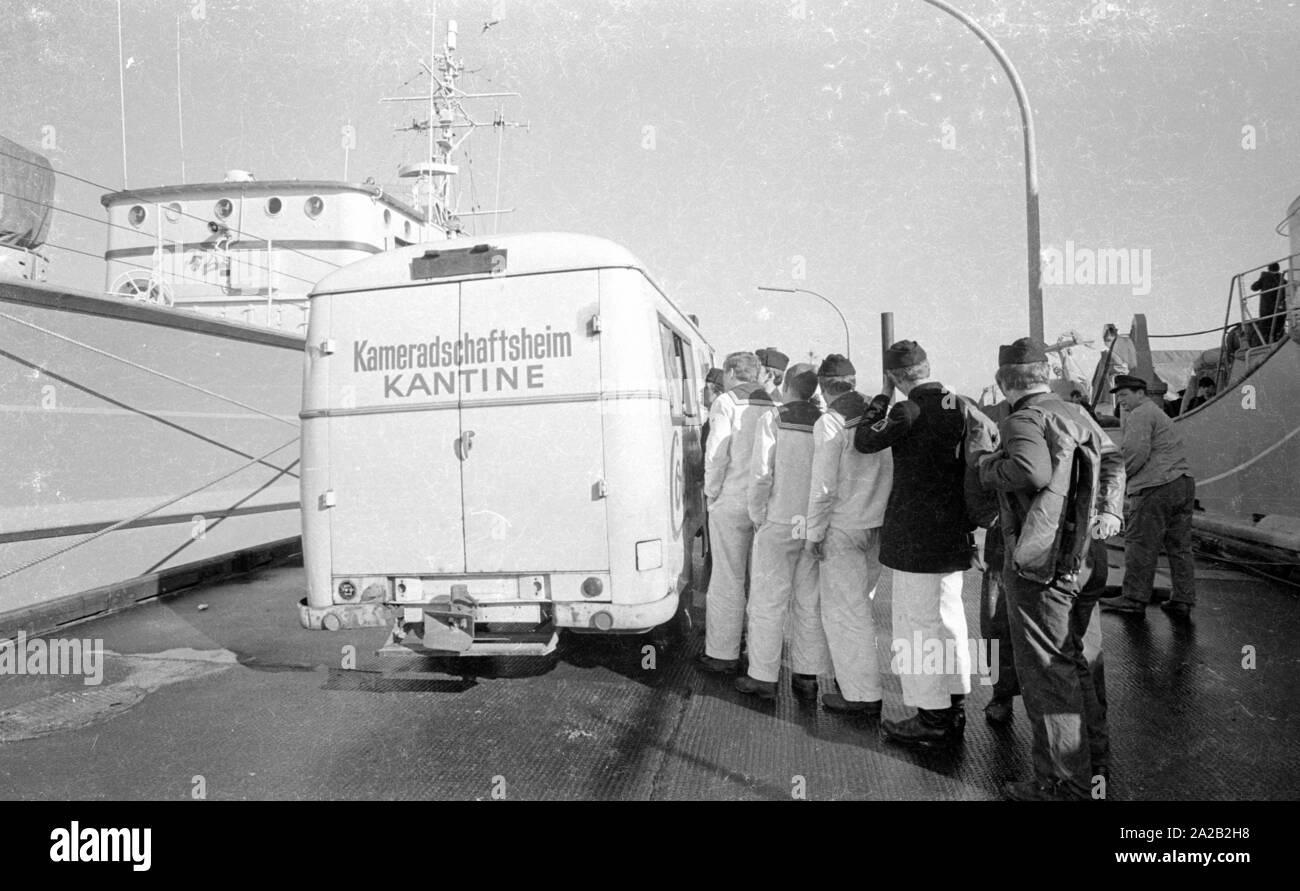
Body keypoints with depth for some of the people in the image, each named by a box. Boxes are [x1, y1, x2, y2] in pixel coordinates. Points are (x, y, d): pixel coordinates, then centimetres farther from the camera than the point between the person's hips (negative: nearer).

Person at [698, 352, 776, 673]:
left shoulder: (727, 402, -6)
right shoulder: (772, 405, 9)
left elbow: (717, 452, -13)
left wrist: (711, 492, -3)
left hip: (732, 500, -5)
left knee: (727, 578, 0)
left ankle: (722, 653, 6)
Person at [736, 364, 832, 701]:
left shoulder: (773, 420, -9)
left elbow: (762, 473, -13)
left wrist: (756, 515, -1)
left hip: (778, 522, -4)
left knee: (768, 600, 3)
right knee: (809, 602, 11)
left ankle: (763, 677, 9)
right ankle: (807, 677, 17)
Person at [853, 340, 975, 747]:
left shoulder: (909, 411, -18)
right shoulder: (958, 406, 6)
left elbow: (864, 441, -8)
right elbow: (971, 466, 13)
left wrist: (877, 407, 7)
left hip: (916, 535, -8)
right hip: (954, 532, 8)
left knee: (919, 624, 1)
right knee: (949, 617, 17)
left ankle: (932, 719, 8)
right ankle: (954, 708, 28)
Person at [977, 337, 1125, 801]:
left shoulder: (1023, 420, -16)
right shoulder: (1076, 414, 11)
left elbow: (1033, 470, -33)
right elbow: (1112, 460, 19)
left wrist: (989, 466, -15)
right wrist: (1108, 511, 10)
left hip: (1041, 564, -9)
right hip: (1086, 559, 9)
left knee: (1047, 671, 1)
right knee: (1084, 661, 21)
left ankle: (1064, 779, 10)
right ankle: (1095, 758, 35)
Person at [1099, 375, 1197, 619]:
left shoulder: (1139, 415, -5)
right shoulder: (1160, 414, 27)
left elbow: (1136, 451, -18)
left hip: (1156, 487, -10)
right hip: (1183, 483, 10)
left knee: (1140, 544, -3)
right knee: (1180, 546, 9)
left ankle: (1134, 598, 1)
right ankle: (1182, 601, 12)